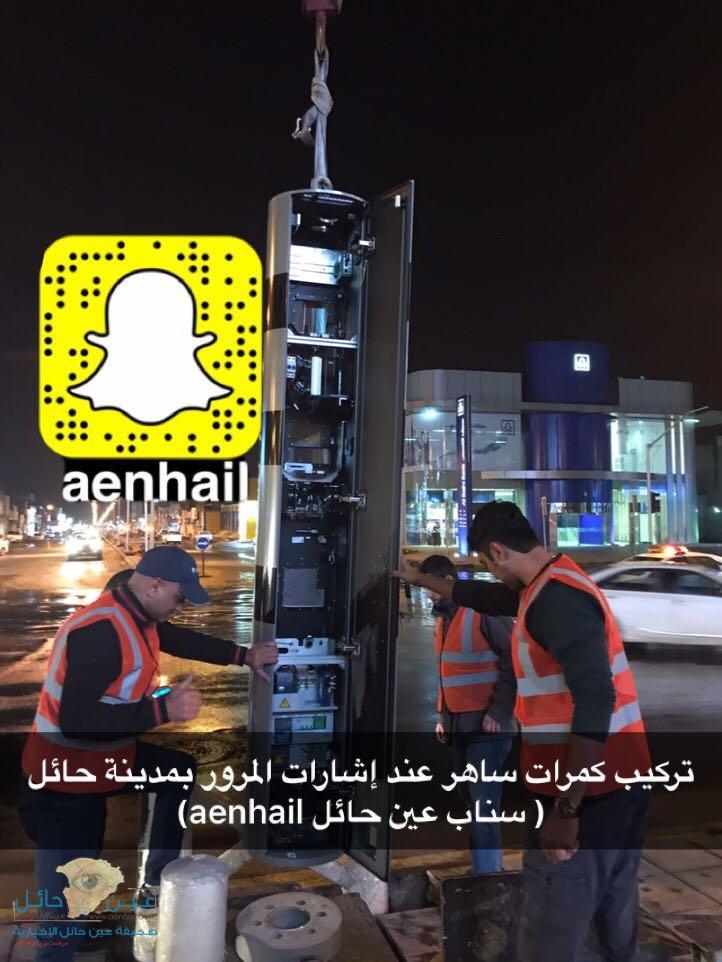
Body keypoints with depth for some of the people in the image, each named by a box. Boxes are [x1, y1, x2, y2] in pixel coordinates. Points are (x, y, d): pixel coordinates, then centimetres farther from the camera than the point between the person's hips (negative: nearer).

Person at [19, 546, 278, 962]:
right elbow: (76, 720, -34)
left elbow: (182, 640, 18)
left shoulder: (137, 615, 0)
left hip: (109, 757, 10)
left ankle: (159, 880, 32)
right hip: (66, 779, -10)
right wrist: (163, 709, -33)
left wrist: (244, 655, 17)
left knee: (180, 770, 22)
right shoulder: (101, 631, -30)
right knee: (66, 903, -3)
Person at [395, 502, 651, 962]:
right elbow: (483, 597, 28)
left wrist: (565, 809, -26)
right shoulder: (552, 585, 12)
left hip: (590, 792, -10)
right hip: (619, 782, 10)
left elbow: (596, 699, -29)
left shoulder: (556, 597, -20)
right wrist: (422, 579, 40)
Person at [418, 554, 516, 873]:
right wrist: (443, 717, 18)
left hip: (485, 725, -8)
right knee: (472, 803, 14)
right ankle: (492, 869, 27)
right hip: (458, 725, 9)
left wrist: (498, 712, -17)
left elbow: (514, 663, -15)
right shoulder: (444, 619, 14)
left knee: (483, 807, -7)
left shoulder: (484, 611, -13)